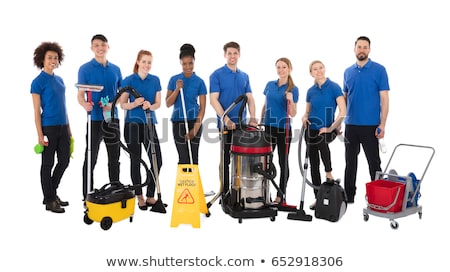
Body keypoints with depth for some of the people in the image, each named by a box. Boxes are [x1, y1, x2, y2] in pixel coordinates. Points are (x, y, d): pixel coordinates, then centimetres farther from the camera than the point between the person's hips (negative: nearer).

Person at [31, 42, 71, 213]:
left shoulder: (59, 80, 13)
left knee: (64, 161, 11)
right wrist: (40, 134, -14)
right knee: (48, 164, 3)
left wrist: (69, 128, 15)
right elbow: (37, 111, -10)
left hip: (63, 127, 7)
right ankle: (49, 200, 14)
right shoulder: (38, 82, -8)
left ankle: (52, 192, 29)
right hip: (48, 128, -7)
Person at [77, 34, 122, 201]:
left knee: (114, 159, 12)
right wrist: (85, 104, -29)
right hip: (95, 119, -4)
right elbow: (80, 94, -7)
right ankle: (87, 197, 9)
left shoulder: (115, 69, 10)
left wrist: (112, 104, -8)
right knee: (91, 159, 1)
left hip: (112, 119, 4)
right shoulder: (85, 69, -2)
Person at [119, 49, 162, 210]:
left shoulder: (155, 80, 7)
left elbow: (158, 104, 5)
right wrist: (135, 103, -21)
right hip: (133, 124, -2)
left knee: (157, 161, -3)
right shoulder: (128, 80, -1)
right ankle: (139, 196, 17)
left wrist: (150, 105, -17)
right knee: (136, 161, 4)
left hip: (149, 124, 3)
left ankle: (150, 195, 12)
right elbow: (122, 104, -2)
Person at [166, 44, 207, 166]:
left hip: (194, 122, 0)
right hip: (178, 122, 0)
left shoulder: (199, 82, -3)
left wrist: (195, 129, -14)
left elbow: (202, 108, -5)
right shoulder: (174, 80, 1)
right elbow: (168, 103, 0)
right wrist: (177, 89, -15)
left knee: (194, 158, 5)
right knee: (184, 158, 1)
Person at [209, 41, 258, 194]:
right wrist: (226, 119, -22)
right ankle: (225, 191, 11)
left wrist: (252, 117, -9)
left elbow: (250, 98, 8)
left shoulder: (244, 76, 12)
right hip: (226, 124, -5)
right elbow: (213, 100, -13)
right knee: (226, 159, 1)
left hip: (242, 124, 5)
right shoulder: (217, 75, -5)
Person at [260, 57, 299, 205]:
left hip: (283, 129, -4)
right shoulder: (270, 85, 7)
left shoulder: (293, 89, -5)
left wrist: (290, 100, -23)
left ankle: (281, 195, 14)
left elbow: (293, 114, -7)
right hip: (268, 127, 4)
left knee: (283, 162, 5)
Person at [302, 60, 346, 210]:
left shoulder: (334, 87, -8)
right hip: (311, 130, 4)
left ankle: (329, 173, -17)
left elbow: (343, 111, -15)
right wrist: (304, 117, -6)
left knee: (322, 140, -38)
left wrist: (331, 128, -16)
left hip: (327, 129, -4)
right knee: (313, 164, 5)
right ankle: (318, 198, 16)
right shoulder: (311, 91, 6)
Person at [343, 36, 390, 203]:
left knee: (374, 162, 3)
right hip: (351, 125, 5)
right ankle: (349, 195, 21)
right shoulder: (348, 72, 10)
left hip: (370, 125, -4)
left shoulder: (379, 70, -5)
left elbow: (384, 98, -8)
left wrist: (382, 124, -15)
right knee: (350, 161, 11)